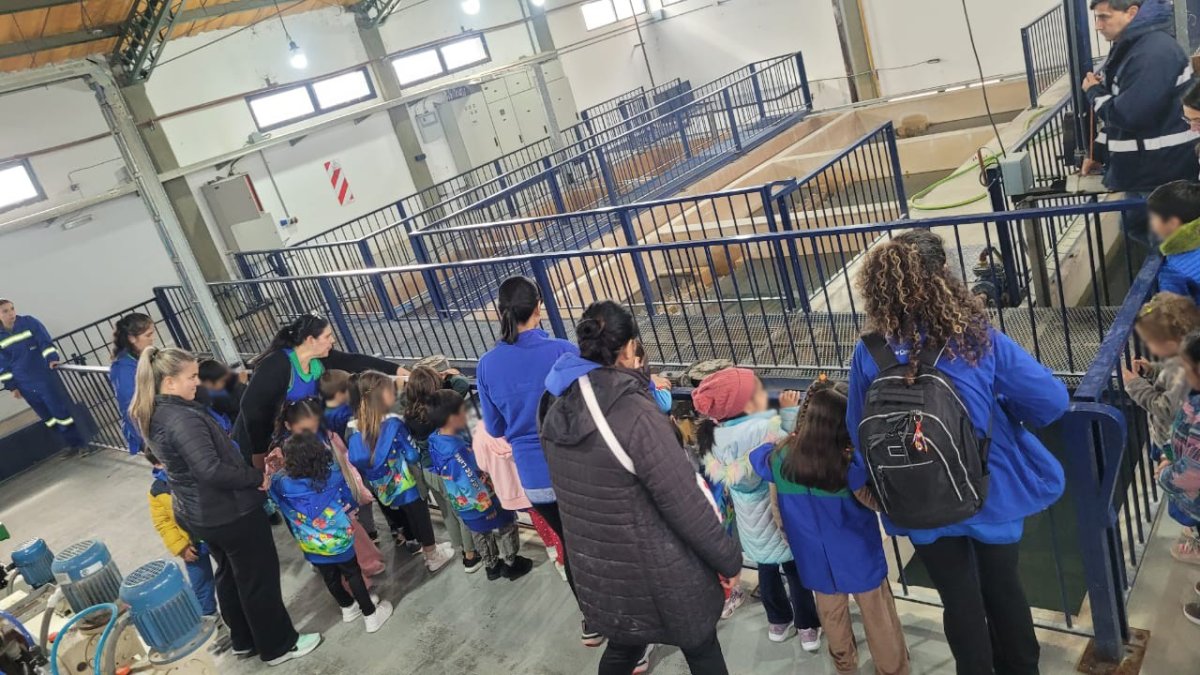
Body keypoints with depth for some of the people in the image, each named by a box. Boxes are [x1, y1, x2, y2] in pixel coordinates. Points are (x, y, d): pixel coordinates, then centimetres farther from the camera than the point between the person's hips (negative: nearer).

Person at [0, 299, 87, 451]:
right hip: (25, 385, 3)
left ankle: (80, 443, 6)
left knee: (60, 409, -2)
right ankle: (72, 444, 17)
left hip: (45, 376, -2)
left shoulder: (29, 323, -5)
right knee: (47, 416, 8)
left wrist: (52, 359, -23)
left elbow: (45, 342, -7)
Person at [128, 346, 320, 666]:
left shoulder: (152, 415, 3)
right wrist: (257, 476, -21)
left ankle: (244, 640, 40)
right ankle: (278, 646, 23)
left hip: (198, 514, 9)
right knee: (259, 578, 8)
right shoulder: (183, 419, -29)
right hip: (230, 512, -9)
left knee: (229, 575, 25)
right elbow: (211, 470, -35)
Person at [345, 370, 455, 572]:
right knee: (420, 518, 15)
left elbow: (355, 462, 0)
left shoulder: (355, 428, -8)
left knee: (398, 520, 23)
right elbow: (412, 455, -19)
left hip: (381, 490, 5)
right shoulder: (393, 424, -24)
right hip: (403, 486, -5)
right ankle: (433, 557, 31)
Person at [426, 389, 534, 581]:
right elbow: (472, 486, -31)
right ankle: (510, 565, 34)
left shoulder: (435, 441, -9)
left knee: (481, 535, 26)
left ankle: (492, 567, 43)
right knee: (504, 528, 16)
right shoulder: (455, 451, -37)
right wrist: (489, 506, -18)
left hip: (465, 507, 8)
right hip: (481, 505, -8)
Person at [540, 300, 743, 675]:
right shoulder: (636, 415, -27)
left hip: (597, 574, 6)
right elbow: (686, 506, -22)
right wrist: (729, 559, -8)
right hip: (657, 576, -6)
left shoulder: (557, 412, -5)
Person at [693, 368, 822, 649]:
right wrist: (790, 412, -13)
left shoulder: (716, 433, -9)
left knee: (767, 570, 24)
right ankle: (808, 627, 31)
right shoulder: (764, 429, -30)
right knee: (796, 572, 16)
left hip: (752, 524, 6)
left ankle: (778, 622, 42)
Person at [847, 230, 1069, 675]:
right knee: (1002, 586, 25)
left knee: (959, 599, 21)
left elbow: (861, 437, -7)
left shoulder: (868, 356, -18)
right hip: (992, 492, 0)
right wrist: (1003, 413, 5)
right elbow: (1051, 402, -16)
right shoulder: (979, 340, -21)